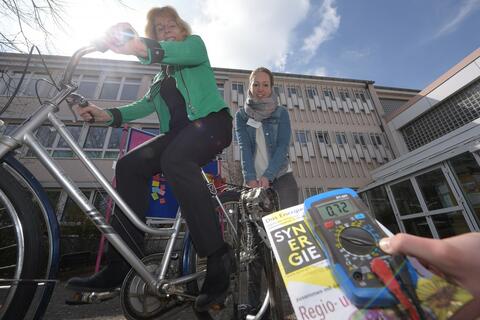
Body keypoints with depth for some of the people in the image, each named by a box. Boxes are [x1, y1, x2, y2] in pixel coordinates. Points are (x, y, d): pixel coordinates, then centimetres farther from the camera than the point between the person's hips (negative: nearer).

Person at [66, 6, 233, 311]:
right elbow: (145, 104, 16)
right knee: (129, 165, -13)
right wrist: (109, 114, -2)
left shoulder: (195, 42, 17)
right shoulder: (162, 76, 32)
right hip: (179, 131, 6)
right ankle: (123, 264, -7)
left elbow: (189, 53, -10)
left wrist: (145, 48, -29)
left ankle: (218, 257, -29)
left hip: (212, 121, -6)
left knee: (175, 159, -35)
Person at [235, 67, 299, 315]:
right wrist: (250, 178, -23)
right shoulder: (241, 115, 7)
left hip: (281, 176, 0)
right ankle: (254, 299, 6)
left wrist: (267, 176, -24)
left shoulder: (281, 113, 5)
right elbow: (244, 148, -7)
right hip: (255, 178, 1)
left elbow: (283, 146, -8)